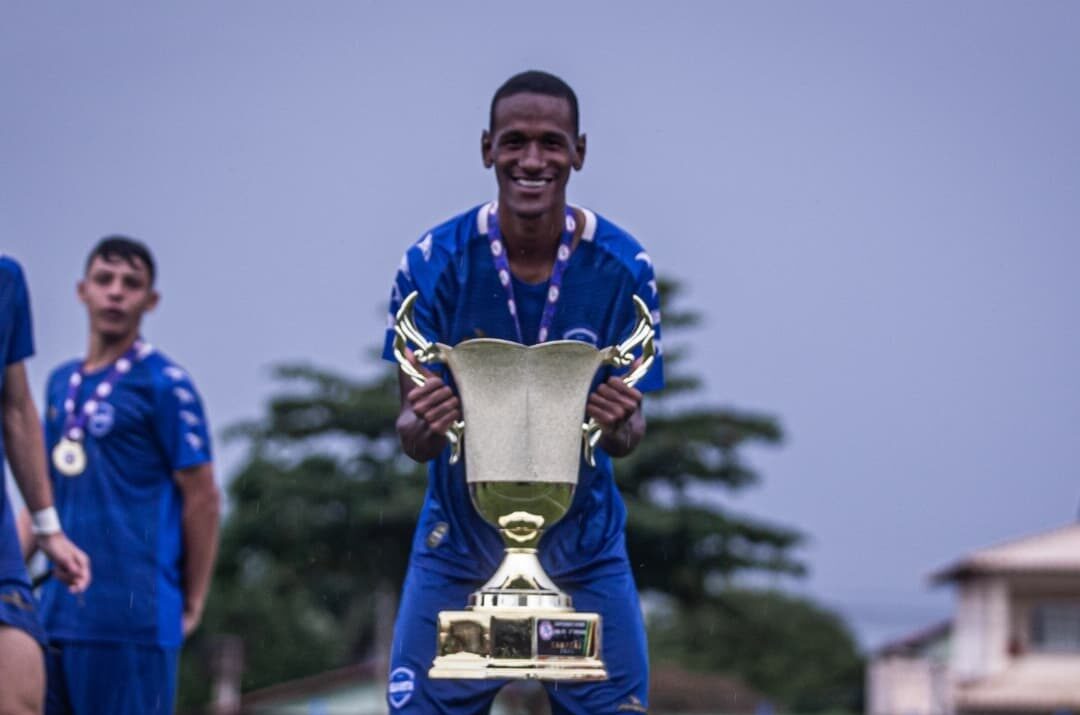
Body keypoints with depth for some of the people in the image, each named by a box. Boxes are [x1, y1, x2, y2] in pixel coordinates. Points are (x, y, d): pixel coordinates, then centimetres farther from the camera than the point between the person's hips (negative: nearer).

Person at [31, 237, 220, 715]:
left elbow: (202, 498, -5)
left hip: (132, 617, -7)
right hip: (58, 610, 7)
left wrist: (191, 604, -5)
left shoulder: (163, 384, -4)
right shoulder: (61, 383, 16)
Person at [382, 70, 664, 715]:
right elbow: (414, 439, -9)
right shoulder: (435, 264, -11)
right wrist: (423, 426, -33)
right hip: (459, 543, 0)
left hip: (584, 548, 1)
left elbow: (629, 432, -4)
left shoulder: (623, 269, -10)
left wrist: (621, 427, -28)